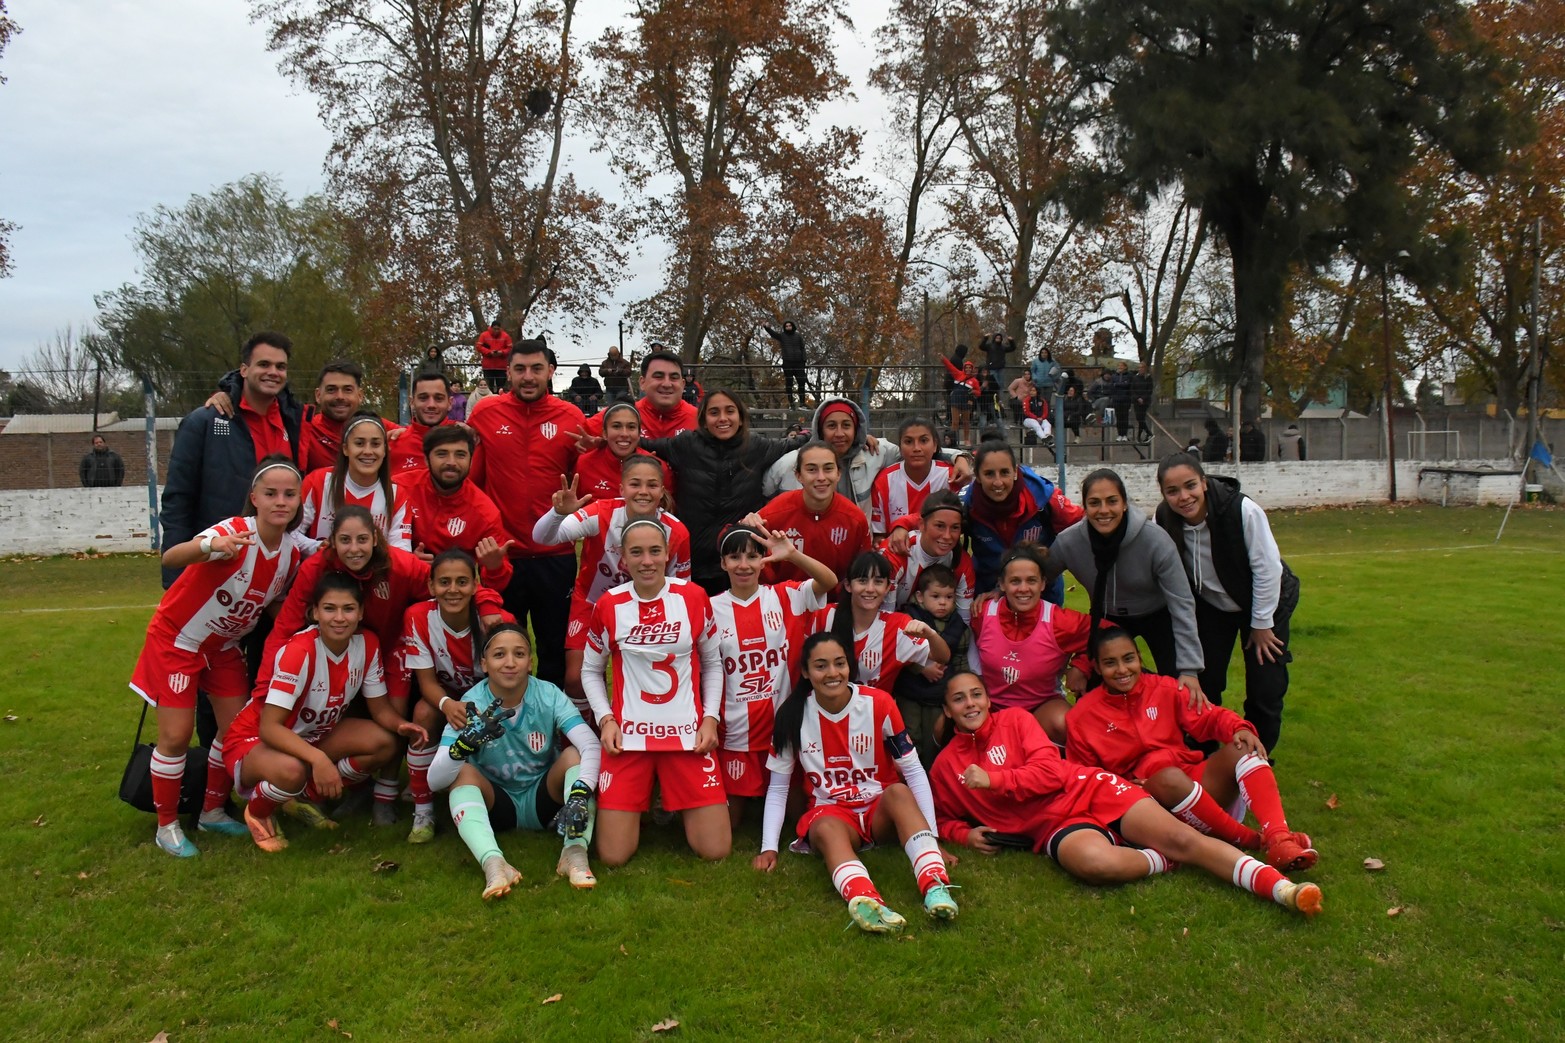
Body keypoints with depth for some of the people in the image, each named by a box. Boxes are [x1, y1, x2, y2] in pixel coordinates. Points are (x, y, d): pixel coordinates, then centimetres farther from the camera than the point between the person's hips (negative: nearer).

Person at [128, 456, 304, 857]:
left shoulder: (292, 554, -10)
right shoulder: (235, 532, -31)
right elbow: (171, 558, -50)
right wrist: (210, 546, -70)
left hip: (224, 646, 6)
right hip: (177, 640, -6)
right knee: (176, 735, -5)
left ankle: (213, 812, 26)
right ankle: (167, 825, 15)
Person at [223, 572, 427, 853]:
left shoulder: (368, 645, -13)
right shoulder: (299, 651, -30)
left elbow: (380, 708, -5)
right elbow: (269, 727, -33)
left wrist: (401, 725, -28)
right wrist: (318, 758, -47)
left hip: (314, 734, 6)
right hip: (256, 740, -6)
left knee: (384, 744, -18)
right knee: (293, 770, -39)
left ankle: (307, 797, 7)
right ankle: (258, 811, -1)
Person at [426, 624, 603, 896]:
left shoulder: (549, 696, -17)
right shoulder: (471, 706, -17)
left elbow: (592, 746, -29)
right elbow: (435, 779, -26)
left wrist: (579, 796, -47)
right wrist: (468, 741, -46)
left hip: (544, 801, 0)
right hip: (495, 804, 0)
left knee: (574, 754, -25)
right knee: (463, 771, -27)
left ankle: (575, 851, -38)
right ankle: (493, 862, -44)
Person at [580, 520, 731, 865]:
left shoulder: (694, 597, -1)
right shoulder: (608, 606, -2)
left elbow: (713, 664, 9)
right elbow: (590, 671, 10)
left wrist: (710, 718, -3)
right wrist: (605, 719, -5)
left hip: (688, 733, 0)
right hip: (628, 734, 0)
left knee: (716, 850, -3)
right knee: (613, 856, -4)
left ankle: (678, 805, 28)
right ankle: (642, 804, 28)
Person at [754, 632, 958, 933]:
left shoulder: (879, 703, -9)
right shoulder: (793, 714, -7)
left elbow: (914, 772, -7)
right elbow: (777, 787, -1)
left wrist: (932, 836, -13)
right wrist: (769, 847, -12)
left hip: (882, 810, 1)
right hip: (831, 812, 0)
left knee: (899, 792, -34)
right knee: (827, 830, -36)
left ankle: (934, 886, -50)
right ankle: (865, 901, -64)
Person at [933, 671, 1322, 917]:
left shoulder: (1014, 719, 8)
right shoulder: (944, 767, 11)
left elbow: (1050, 771, -1)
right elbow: (943, 818, 23)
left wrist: (993, 779, -11)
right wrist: (965, 833, 0)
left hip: (1090, 790, 1)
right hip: (1054, 827, -1)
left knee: (1180, 837, -19)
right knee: (1097, 862, -37)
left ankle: (1282, 887, -25)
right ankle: (1166, 860, -10)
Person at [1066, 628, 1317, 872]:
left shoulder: (1164, 689, 9)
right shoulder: (1082, 717, 0)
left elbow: (1208, 717, 4)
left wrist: (1239, 728, -18)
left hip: (1193, 782, 4)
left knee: (1242, 747, -20)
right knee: (1171, 777, -38)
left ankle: (1278, 839, -38)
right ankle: (1249, 840, -24)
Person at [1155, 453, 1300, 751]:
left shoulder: (1242, 510, -32)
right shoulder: (1164, 521, -21)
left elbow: (1267, 568, -22)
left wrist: (1261, 624, -14)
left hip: (1263, 601, -2)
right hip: (1210, 605, 3)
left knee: (1266, 688, -5)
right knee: (1203, 683, 0)